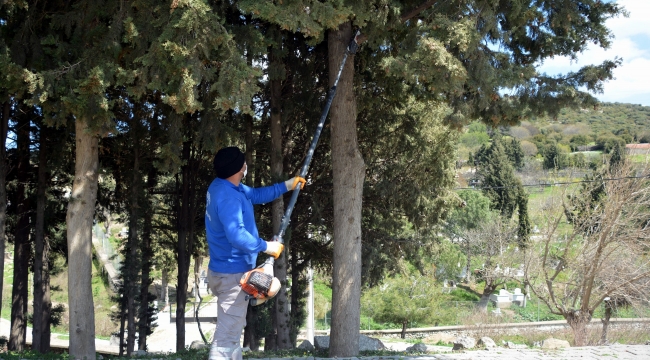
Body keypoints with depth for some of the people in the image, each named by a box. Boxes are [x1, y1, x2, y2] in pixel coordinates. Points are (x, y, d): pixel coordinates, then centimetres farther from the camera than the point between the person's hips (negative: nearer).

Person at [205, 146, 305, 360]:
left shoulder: (226, 186, 7)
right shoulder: (227, 196, -26)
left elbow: (257, 195, 22)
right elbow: (236, 235, -35)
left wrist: (286, 186, 20)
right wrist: (266, 247, -23)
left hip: (228, 270, 11)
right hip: (232, 274, -11)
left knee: (233, 330, 21)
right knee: (227, 335, -10)